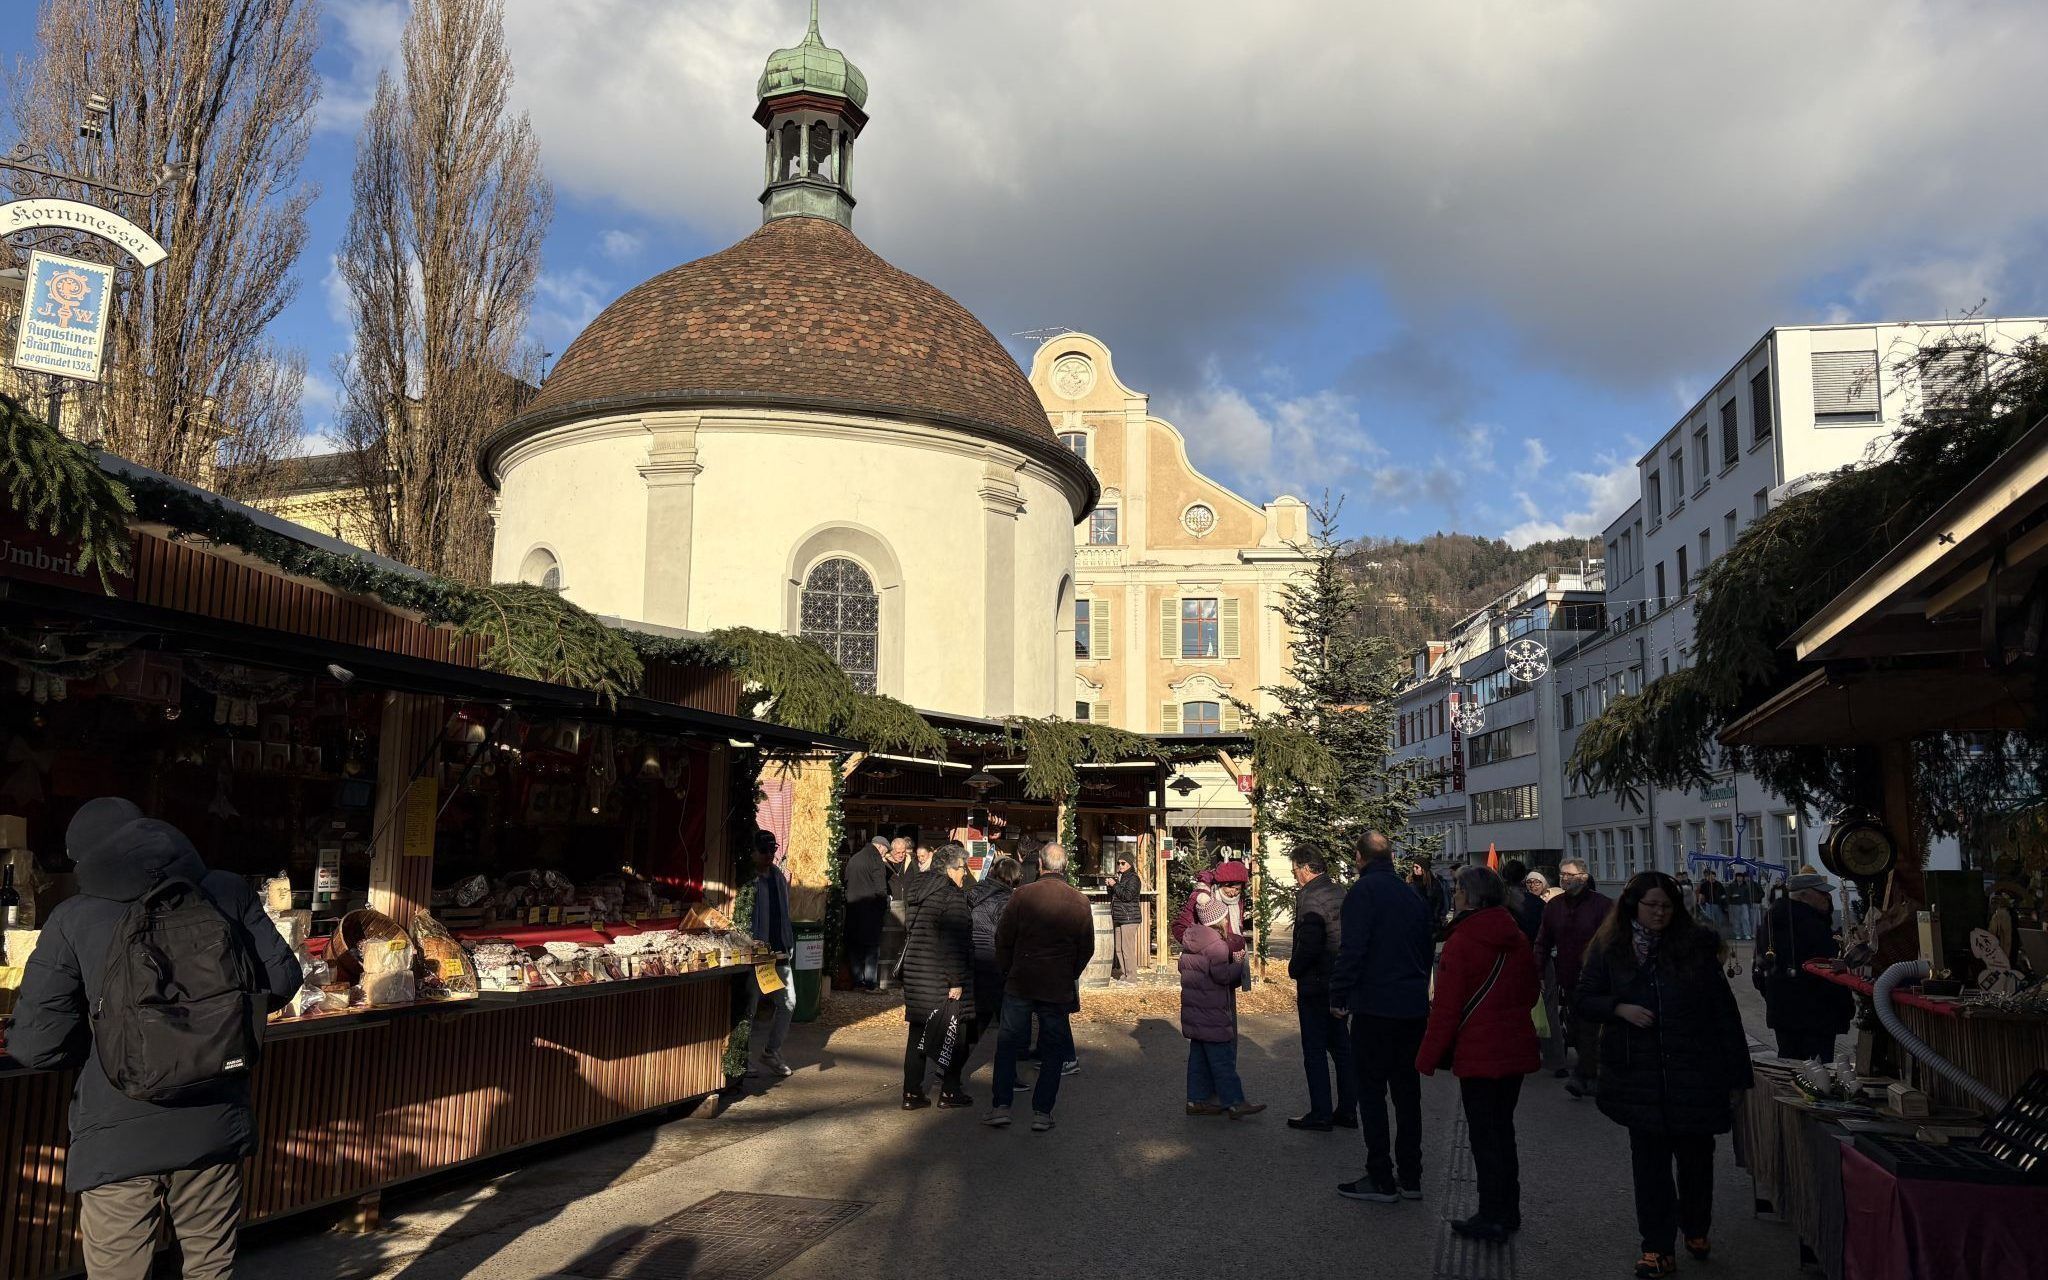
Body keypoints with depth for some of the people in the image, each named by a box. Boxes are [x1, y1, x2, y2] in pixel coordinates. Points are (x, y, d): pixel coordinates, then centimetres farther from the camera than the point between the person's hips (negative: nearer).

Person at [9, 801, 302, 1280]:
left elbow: (34, 1044, -9)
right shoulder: (227, 893, -3)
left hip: (118, 1139, -2)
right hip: (216, 1127, 2)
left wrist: (97, 1043, 11)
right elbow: (282, 979, 1)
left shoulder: (73, 919, -7)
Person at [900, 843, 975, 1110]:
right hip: (941, 978, -8)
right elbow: (954, 942, -20)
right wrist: (957, 982, -19)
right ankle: (949, 1091, 11)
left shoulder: (918, 891, 12)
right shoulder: (952, 896, -14)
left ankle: (912, 1093, 13)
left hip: (915, 975, 8)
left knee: (918, 1034, 11)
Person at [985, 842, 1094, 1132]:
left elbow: (1003, 939, -2)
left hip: (1020, 984, -1)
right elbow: (1087, 948, 4)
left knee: (1007, 1044, 10)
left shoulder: (1022, 895, -9)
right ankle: (1042, 1112, 8)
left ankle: (1001, 1106, 4)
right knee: (1053, 1051, 10)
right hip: (1059, 988, 1)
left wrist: (1008, 972, 13)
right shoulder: (1079, 901, -3)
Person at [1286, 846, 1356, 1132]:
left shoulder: (1311, 898, -18)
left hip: (1315, 984, -8)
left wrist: (1294, 969, -7)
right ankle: (1347, 1110, 20)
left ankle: (1320, 1114, 4)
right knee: (1341, 1047, 14)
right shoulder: (1339, 893, 9)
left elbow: (1309, 944, -24)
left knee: (1314, 1051, 0)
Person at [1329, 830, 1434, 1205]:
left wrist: (1339, 998, -10)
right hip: (1414, 1007, 7)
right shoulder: (1414, 896, 11)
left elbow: (1352, 949, -18)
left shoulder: (1363, 891, -11)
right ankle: (1410, 1177, 19)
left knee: (1372, 1092, 1)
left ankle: (1380, 1179, 2)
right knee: (1407, 1092, 14)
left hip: (1375, 1007, -7)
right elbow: (1428, 947, 18)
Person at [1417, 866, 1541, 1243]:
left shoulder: (1460, 942, -16)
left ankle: (1491, 1218, 9)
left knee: (1483, 1134, 3)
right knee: (1503, 1129, 17)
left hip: (1478, 1053, -7)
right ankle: (1509, 1212, 25)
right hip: (1516, 1049, 7)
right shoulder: (1518, 939, 4)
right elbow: (1530, 994, 16)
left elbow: (1446, 1008, -16)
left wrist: (1428, 1057, -8)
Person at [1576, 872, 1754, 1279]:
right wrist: (1620, 1008, -16)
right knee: (1649, 1161, 4)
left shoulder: (1696, 947, -2)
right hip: (1640, 1078, 1)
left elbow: (1724, 1012, -1)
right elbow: (1585, 1002, 5)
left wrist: (1736, 1073, -3)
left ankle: (1696, 1230, 34)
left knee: (1696, 1156, 13)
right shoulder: (1609, 950, 1)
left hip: (1694, 1074, 0)